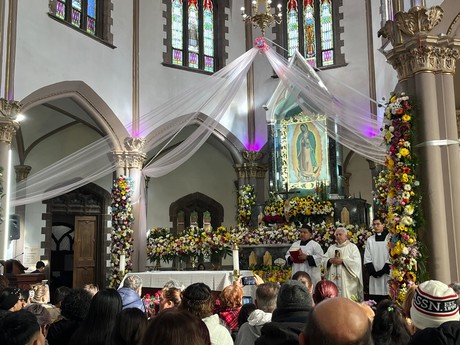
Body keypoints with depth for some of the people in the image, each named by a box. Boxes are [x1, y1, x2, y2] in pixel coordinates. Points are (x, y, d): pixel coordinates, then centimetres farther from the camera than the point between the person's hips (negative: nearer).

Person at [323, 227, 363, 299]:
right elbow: (324, 261, 11)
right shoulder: (331, 248, 19)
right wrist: (330, 260, -10)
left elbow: (356, 262, -8)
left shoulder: (352, 247, 5)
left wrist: (342, 261, -15)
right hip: (333, 280, 4)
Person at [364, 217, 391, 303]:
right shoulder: (370, 240, 12)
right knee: (374, 298, -1)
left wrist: (383, 270, -10)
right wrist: (373, 272, -5)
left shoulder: (389, 238, 2)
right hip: (374, 275, 3)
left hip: (386, 273, -3)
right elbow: (367, 258, 8)